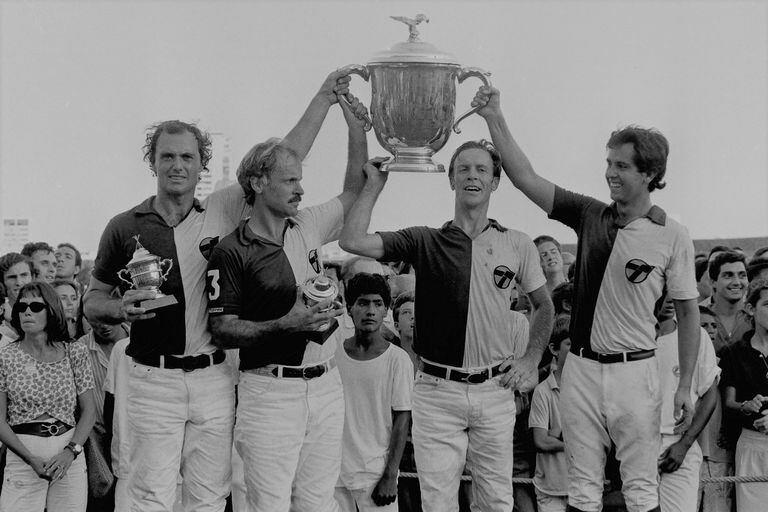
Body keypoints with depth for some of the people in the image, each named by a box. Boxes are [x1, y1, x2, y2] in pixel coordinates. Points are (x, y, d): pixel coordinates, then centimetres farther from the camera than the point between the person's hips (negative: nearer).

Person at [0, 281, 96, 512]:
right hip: (22, 456, -1)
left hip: (70, 457, 1)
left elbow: (88, 411, 4)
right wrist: (31, 459, -12)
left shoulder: (75, 352, 3)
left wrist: (71, 451, -10)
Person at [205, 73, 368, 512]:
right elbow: (223, 329, -8)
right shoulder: (232, 251, -7)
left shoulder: (308, 226, 9)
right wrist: (285, 324, -20)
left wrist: (357, 128, 12)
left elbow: (354, 192, 22)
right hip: (270, 390, -5)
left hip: (326, 385, 5)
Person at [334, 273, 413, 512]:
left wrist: (390, 477, -10)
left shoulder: (398, 359, -5)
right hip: (335, 473, 3)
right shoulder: (333, 354, 4)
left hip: (375, 474, -3)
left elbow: (402, 421, -6)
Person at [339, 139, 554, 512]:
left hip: (495, 390, 1)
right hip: (436, 391, -1)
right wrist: (375, 185, -4)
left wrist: (531, 360, 5)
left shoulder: (518, 245, 6)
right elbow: (352, 241, -10)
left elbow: (544, 305, 18)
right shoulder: (424, 242, 2)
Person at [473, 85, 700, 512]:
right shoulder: (590, 216, 4)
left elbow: (688, 312, 0)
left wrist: (685, 386, -2)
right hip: (581, 367, 3)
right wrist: (494, 119, -7)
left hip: (634, 370, -3)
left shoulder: (673, 237, -5)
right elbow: (526, 179, 1)